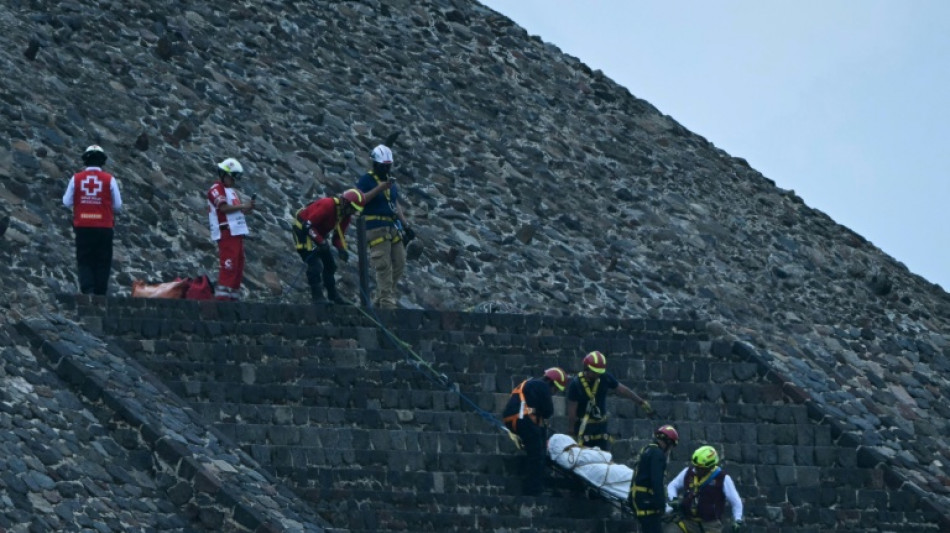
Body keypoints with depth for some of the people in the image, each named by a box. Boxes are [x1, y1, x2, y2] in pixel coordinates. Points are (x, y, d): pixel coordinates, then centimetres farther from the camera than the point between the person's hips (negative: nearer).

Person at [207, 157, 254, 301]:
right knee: (228, 266, -15)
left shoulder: (232, 191, 24)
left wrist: (247, 208, 4)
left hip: (237, 232, 10)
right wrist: (243, 206, -17)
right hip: (226, 233, -10)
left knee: (238, 266, 10)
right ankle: (222, 295, -17)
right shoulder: (216, 189, -5)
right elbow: (223, 207, -19)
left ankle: (234, 295, 14)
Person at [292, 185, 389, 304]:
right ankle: (317, 297, -15)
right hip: (302, 230, -9)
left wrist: (342, 249, -15)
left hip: (319, 233, 9)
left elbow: (338, 235, 4)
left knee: (330, 264, 11)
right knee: (315, 265, -19)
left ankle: (333, 295, 22)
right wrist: (321, 242, -33)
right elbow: (308, 225, -31)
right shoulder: (327, 206, -32)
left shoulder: (345, 215, -4)